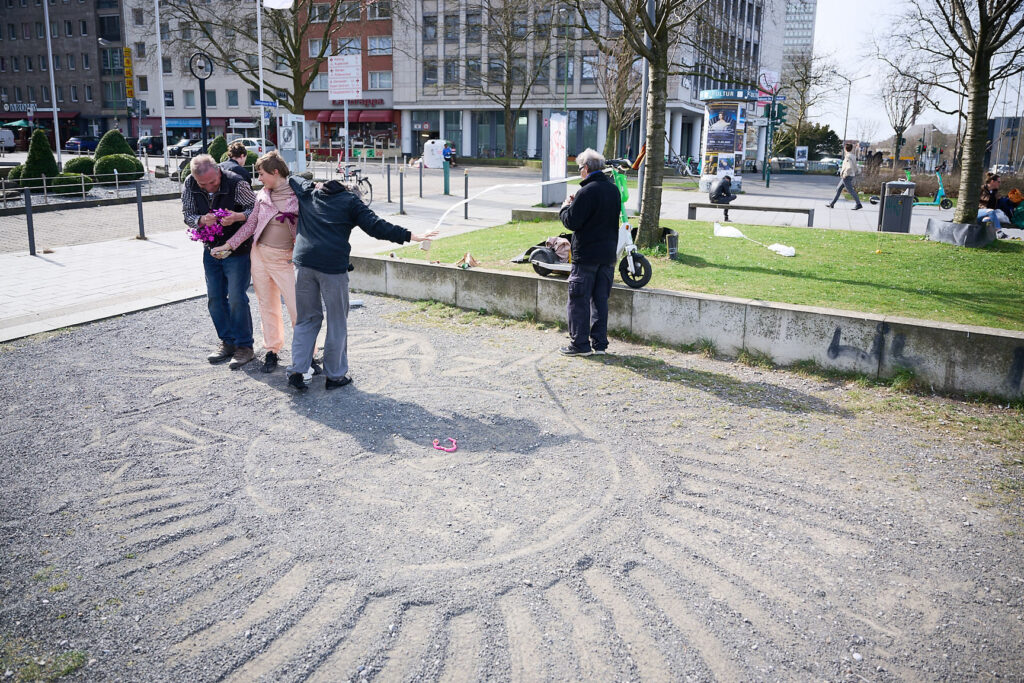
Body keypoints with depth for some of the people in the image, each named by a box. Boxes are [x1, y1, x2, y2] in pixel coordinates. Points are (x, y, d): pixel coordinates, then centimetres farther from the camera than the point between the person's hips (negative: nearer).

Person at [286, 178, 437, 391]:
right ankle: (335, 376, 12)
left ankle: (297, 370, 7)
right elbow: (375, 226, -2)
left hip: (303, 262, 4)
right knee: (337, 323, 7)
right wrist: (411, 236, -3)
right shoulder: (350, 201, 10)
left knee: (306, 319, 15)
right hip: (333, 265, -4)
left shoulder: (307, 195, 19)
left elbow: (292, 179, 40)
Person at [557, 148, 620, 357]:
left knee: (579, 299, 1)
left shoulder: (587, 191, -15)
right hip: (608, 253, 7)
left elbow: (571, 222, -16)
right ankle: (600, 343, 15)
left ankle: (580, 344, 3)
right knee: (600, 299, 12)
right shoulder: (614, 190, 10)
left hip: (586, 255, -7)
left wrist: (565, 206, 4)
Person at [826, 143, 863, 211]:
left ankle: (859, 204, -5)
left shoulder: (848, 157, -17)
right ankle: (832, 204, 14)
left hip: (847, 176, -10)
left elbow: (849, 167, -28)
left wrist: (845, 174, -20)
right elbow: (855, 167, 16)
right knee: (838, 189, 12)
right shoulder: (853, 156, 10)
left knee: (851, 191, -7)